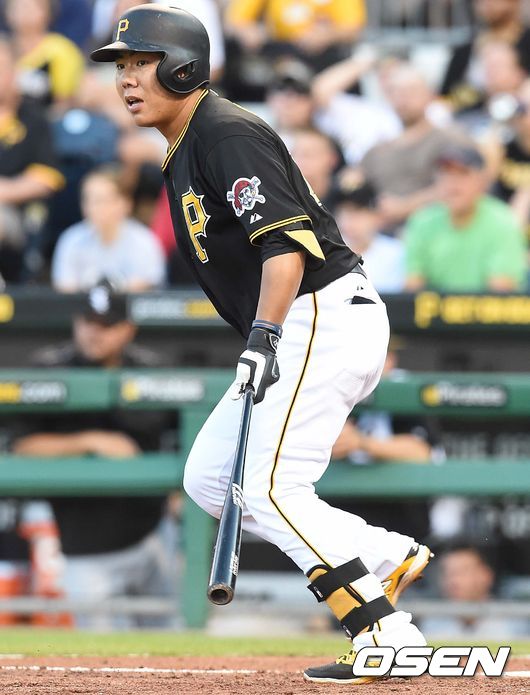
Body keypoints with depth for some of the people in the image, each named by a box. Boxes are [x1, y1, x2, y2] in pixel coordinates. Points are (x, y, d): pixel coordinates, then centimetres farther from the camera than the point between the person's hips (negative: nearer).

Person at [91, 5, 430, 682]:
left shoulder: (227, 133, -13)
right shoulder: (183, 154, 18)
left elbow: (287, 238, -24)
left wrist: (264, 335, -32)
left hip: (327, 315, -11)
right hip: (294, 334, 11)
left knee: (270, 488, -16)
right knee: (208, 481, 10)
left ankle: (388, 635, -17)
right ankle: (386, 556, 9)